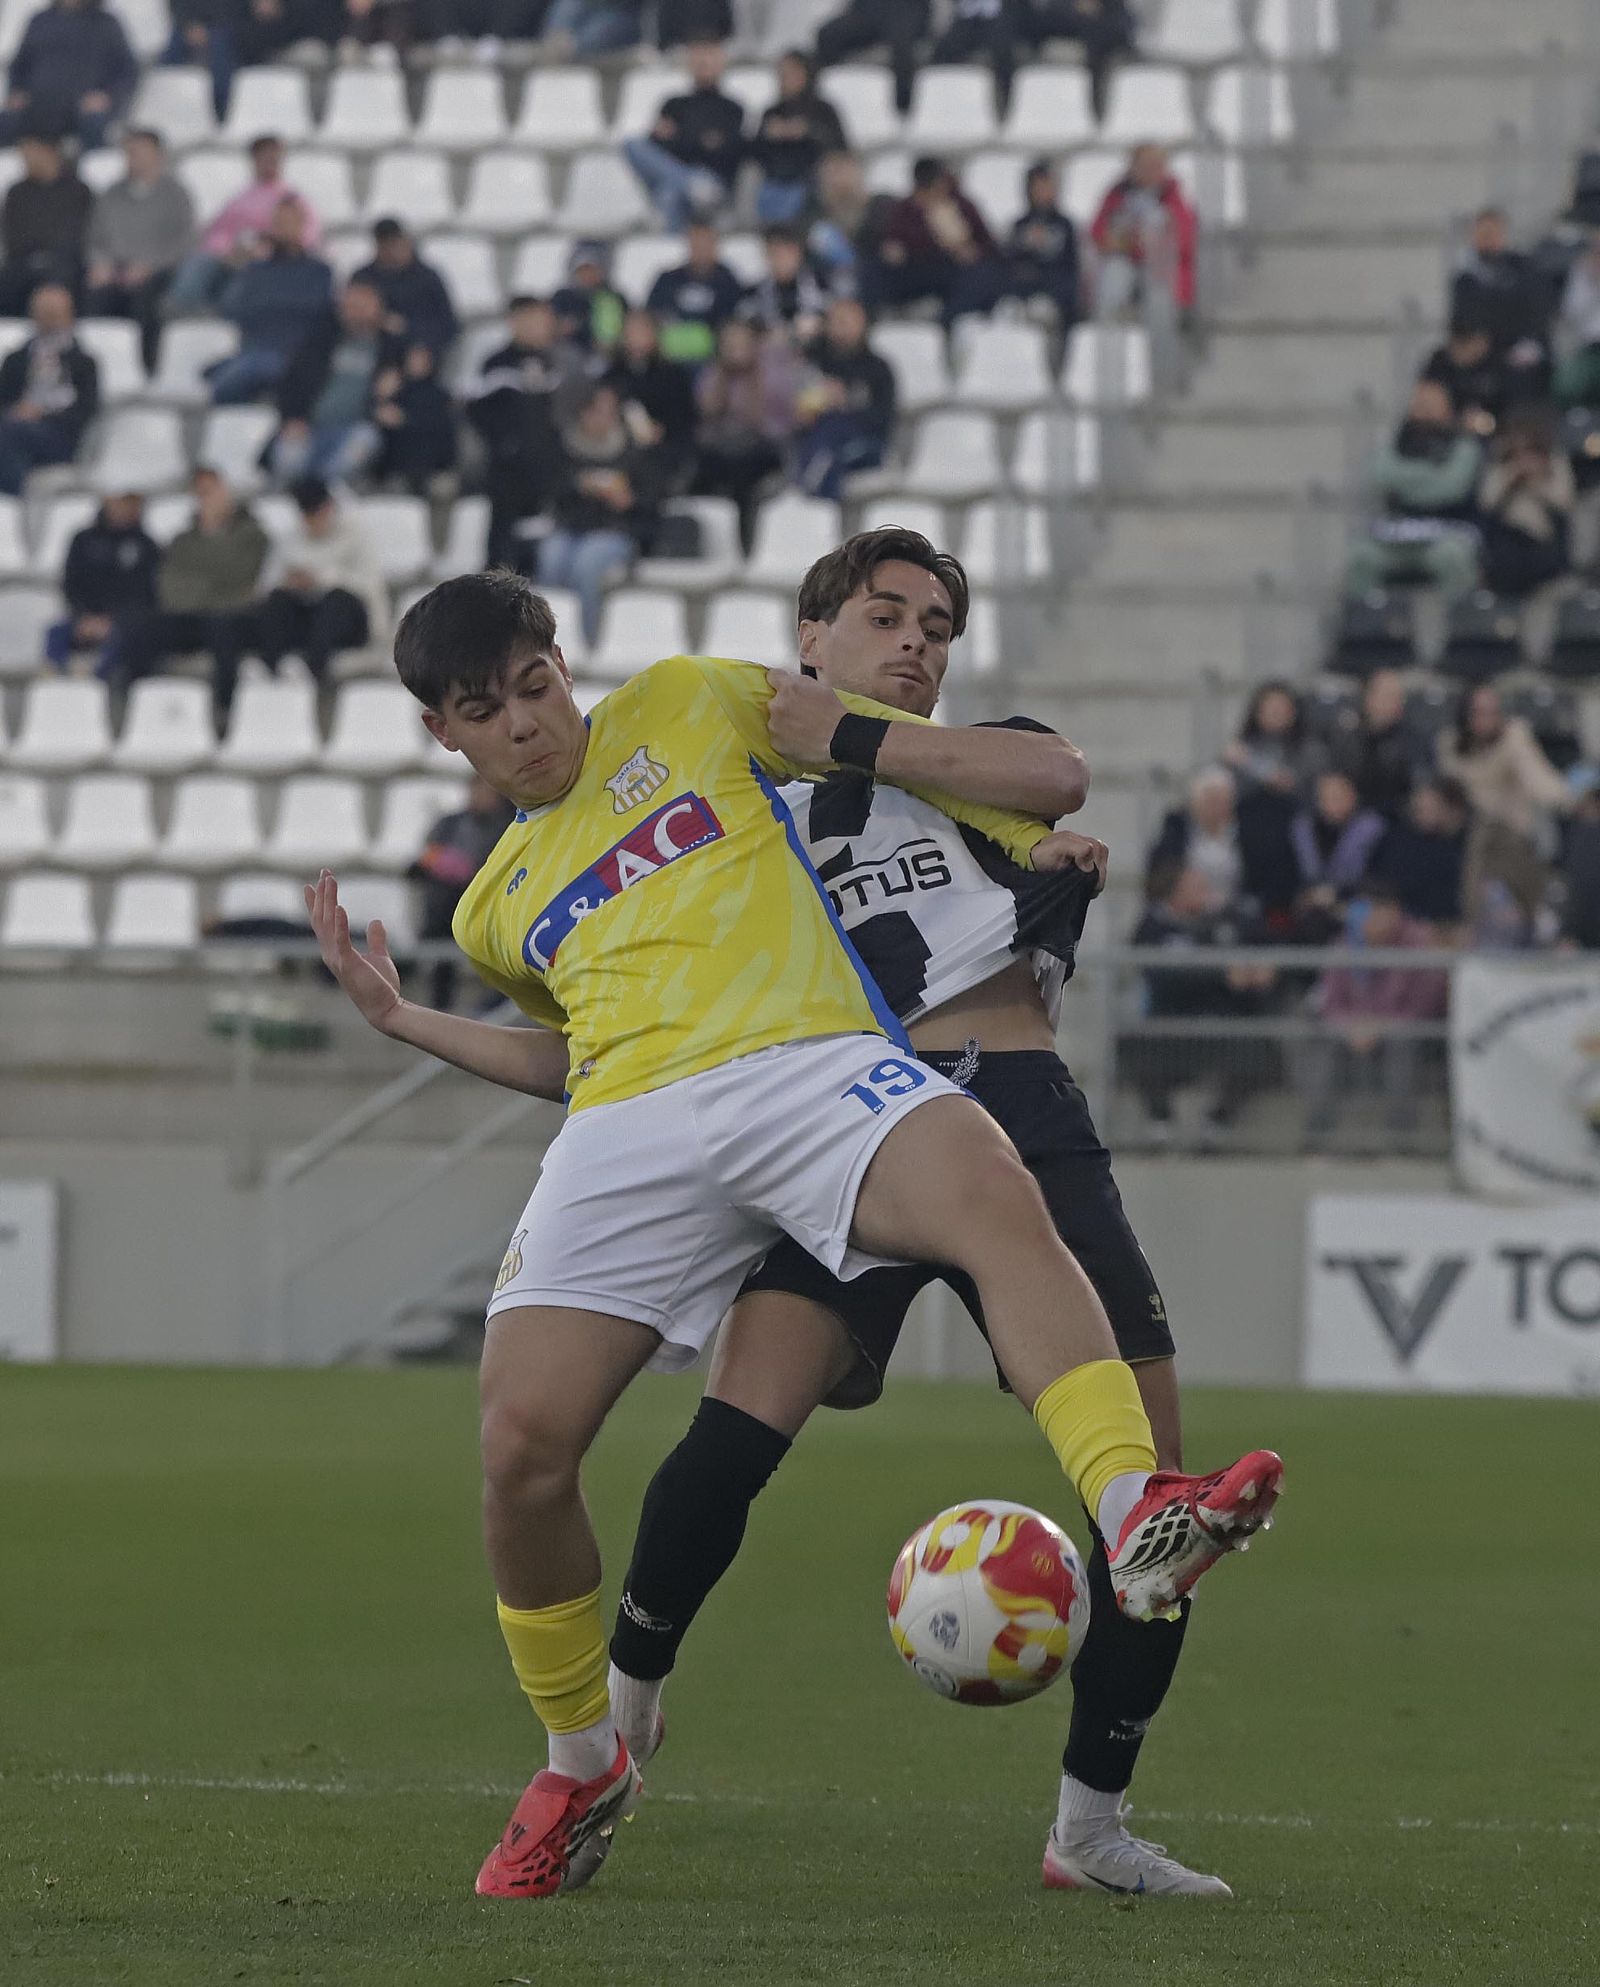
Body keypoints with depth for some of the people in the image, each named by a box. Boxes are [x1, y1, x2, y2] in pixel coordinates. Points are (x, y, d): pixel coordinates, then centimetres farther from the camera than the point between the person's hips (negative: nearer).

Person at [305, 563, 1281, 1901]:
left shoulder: (684, 707, 21)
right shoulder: (496, 910, 30)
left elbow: (898, 748, 22)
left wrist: (1029, 834, 13)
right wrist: (401, 1020, 31)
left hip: (808, 1060, -3)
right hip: (628, 1131, 3)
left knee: (998, 1199, -36)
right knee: (522, 1446, -14)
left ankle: (1137, 1518, -55)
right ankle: (581, 1767, 11)